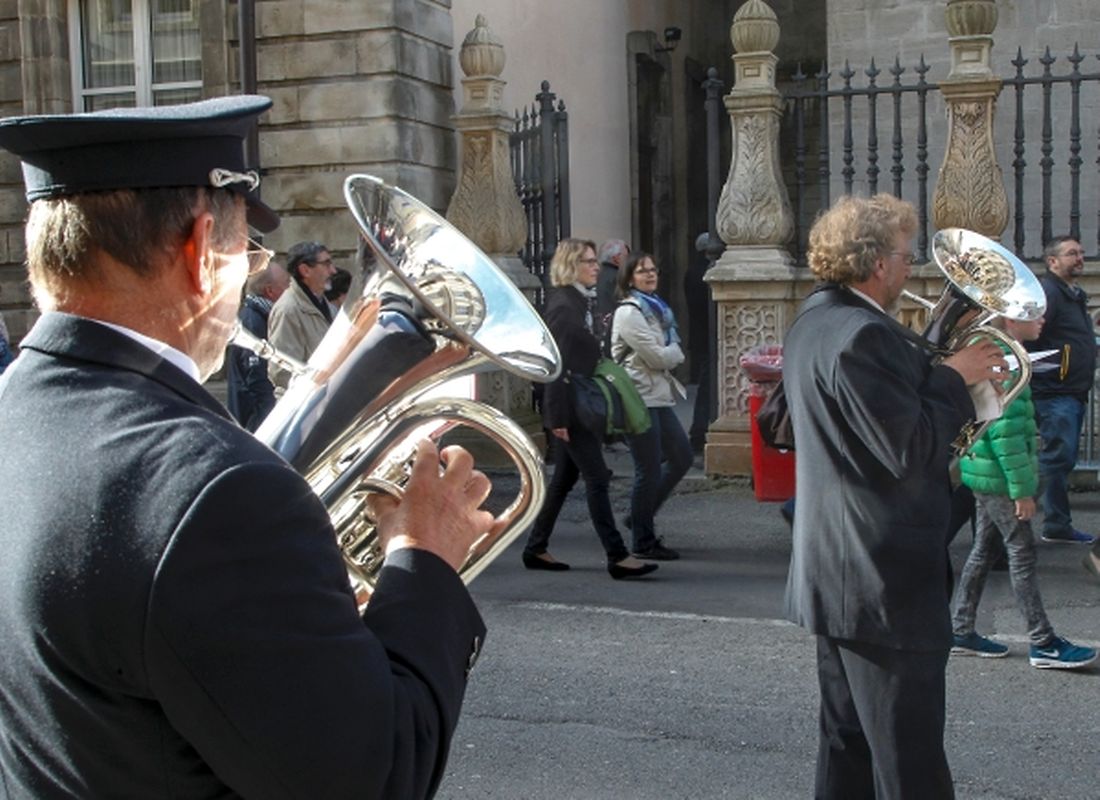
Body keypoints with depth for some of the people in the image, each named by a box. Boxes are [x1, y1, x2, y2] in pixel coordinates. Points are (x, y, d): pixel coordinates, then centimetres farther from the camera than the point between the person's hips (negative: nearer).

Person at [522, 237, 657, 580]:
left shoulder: (581, 301, 14)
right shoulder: (562, 304, -14)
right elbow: (557, 363, -19)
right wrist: (558, 416, -21)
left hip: (580, 406, 10)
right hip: (570, 408, -10)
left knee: (564, 478, 13)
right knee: (597, 478, -8)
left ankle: (536, 549, 22)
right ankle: (617, 556, -5)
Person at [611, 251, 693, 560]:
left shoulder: (655, 309, 18)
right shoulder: (629, 313, -12)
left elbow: (669, 354, 19)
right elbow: (657, 356, -17)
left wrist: (669, 354, -2)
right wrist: (676, 352, 1)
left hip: (659, 396, 10)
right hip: (640, 398, -9)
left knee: (681, 457, 13)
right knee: (649, 470, -4)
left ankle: (640, 517, 24)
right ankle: (644, 542, 7)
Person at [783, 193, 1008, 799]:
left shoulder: (813, 323, 11)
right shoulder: (863, 335, -21)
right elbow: (911, 450, -23)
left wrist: (939, 367, 8)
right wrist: (955, 378, -11)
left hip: (834, 570, 10)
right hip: (886, 579, -10)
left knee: (847, 743, 18)